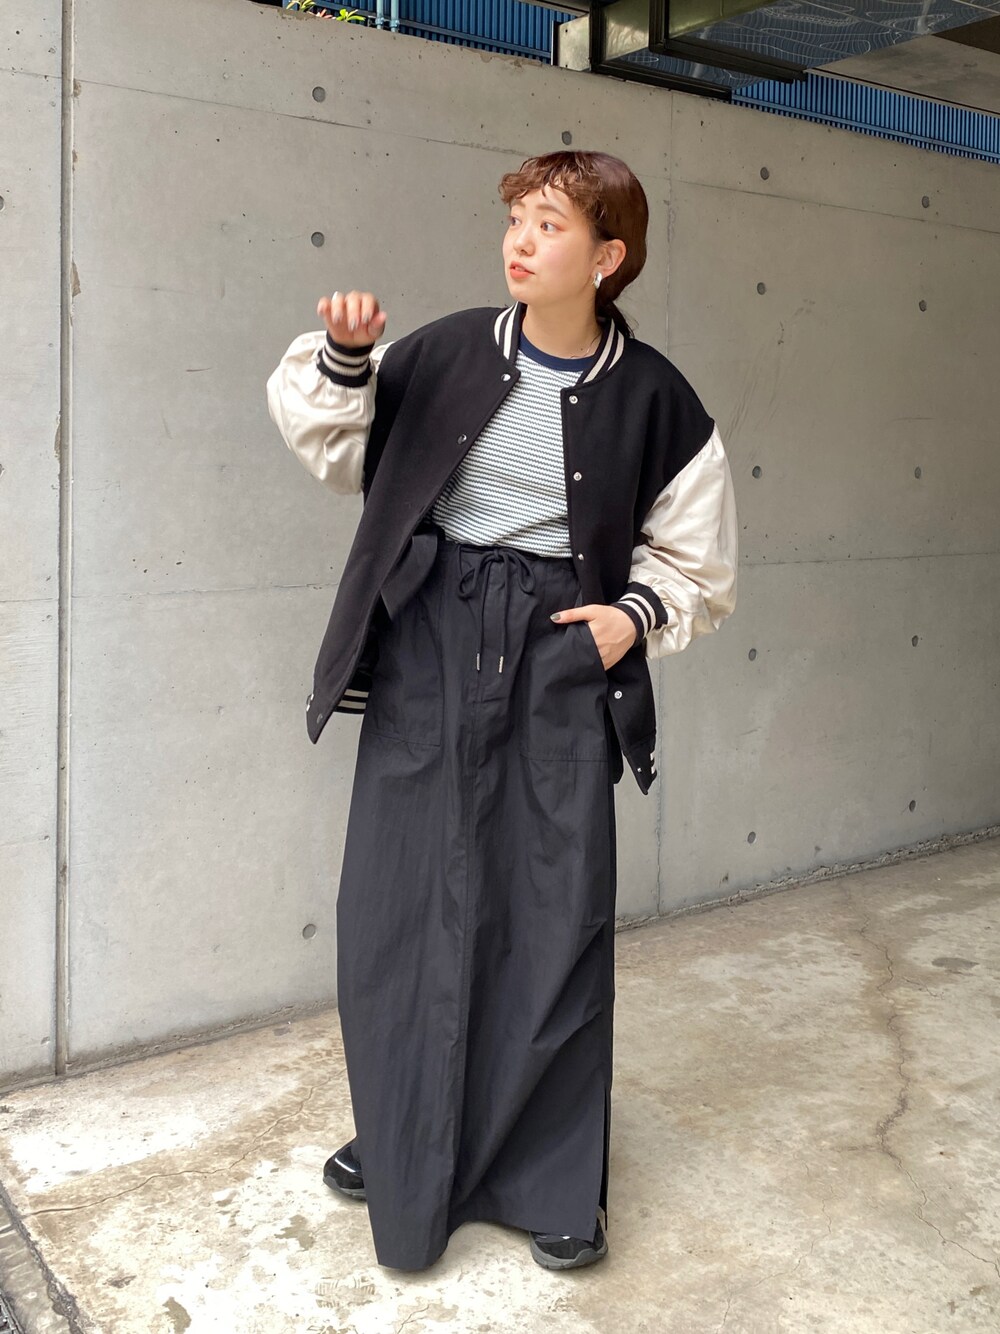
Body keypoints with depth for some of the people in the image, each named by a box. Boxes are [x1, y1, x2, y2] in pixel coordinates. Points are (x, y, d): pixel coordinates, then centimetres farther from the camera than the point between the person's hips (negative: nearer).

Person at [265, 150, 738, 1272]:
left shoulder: (650, 398, -2)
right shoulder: (445, 353, 1)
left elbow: (693, 557, 8)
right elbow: (342, 455, 11)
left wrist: (638, 612, -9)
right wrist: (341, 364, -5)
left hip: (560, 657, -1)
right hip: (428, 644, 2)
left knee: (555, 913, 2)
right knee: (400, 900, 5)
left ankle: (550, 1179, 21)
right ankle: (409, 1146, 28)